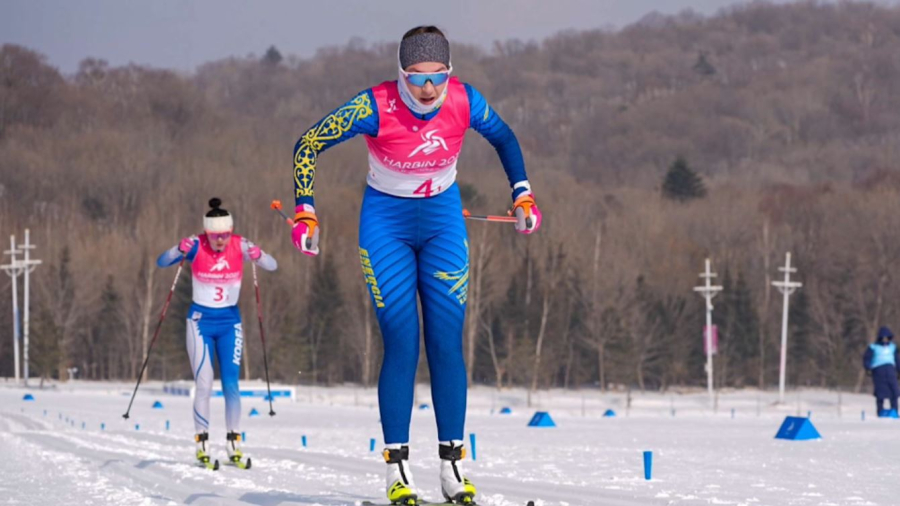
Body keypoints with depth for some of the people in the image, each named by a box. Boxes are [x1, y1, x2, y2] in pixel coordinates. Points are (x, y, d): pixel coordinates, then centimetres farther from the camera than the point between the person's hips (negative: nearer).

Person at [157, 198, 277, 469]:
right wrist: (180, 250, -39)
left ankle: (234, 444, 5)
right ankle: (202, 444, -4)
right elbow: (161, 262, -19)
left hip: (230, 322, 2)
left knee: (231, 384, -2)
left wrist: (258, 256, -35)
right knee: (204, 384, -10)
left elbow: (272, 266, -13)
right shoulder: (196, 246, -12)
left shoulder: (239, 246, -9)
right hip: (201, 321, -2)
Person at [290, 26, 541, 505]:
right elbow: (308, 145, -14)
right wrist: (305, 212, -18)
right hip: (386, 224, -3)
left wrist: (523, 195, 5)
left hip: (442, 222, 3)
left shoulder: (464, 101, -16)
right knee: (401, 345, -10)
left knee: (447, 344, -4)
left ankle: (452, 466, 1)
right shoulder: (376, 107, -24)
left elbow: (503, 138, 7)